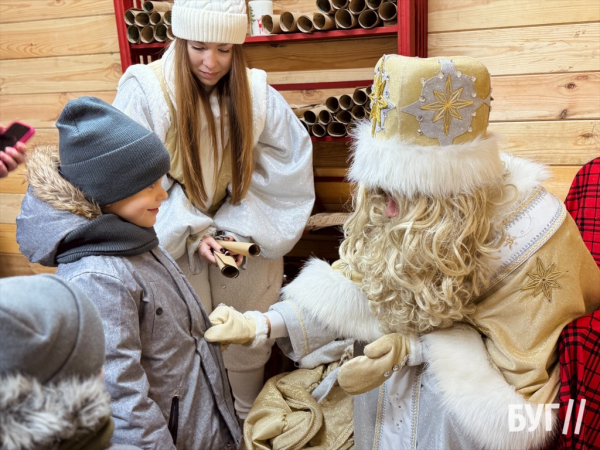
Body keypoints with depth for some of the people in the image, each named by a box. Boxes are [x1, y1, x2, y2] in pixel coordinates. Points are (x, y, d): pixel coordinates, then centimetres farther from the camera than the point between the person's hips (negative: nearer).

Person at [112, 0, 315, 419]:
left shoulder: (255, 93, -7)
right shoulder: (145, 91, -14)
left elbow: (288, 163, -2)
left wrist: (241, 227, -11)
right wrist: (194, 234, -18)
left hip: (244, 244, 2)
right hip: (177, 249, -2)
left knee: (247, 351, 14)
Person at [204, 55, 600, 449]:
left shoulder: (527, 228, -24)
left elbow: (519, 357, -17)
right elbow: (354, 284, -7)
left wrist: (414, 347, -26)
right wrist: (264, 325, -19)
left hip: (471, 395, -2)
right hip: (386, 387, 3)